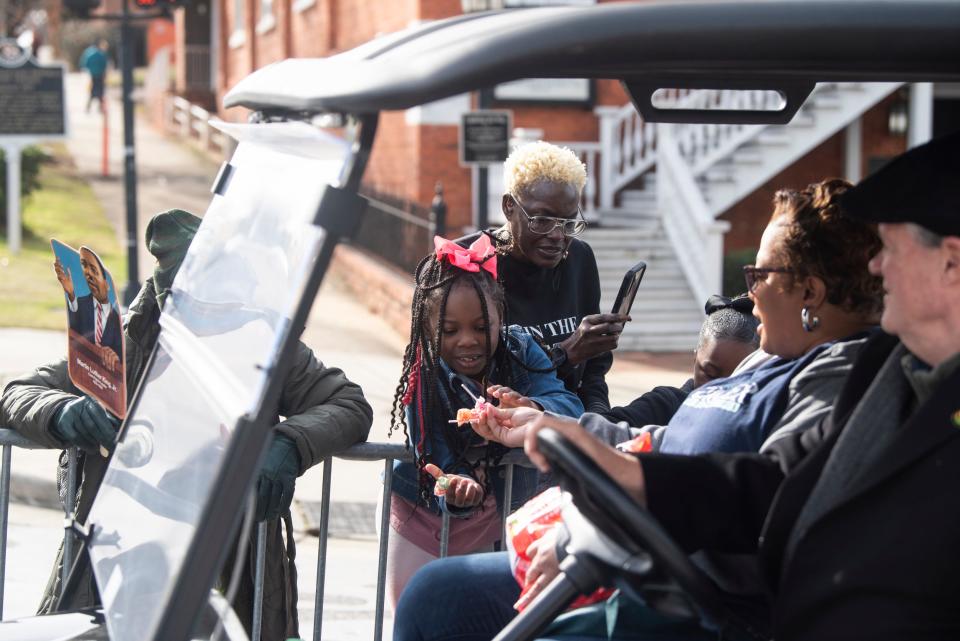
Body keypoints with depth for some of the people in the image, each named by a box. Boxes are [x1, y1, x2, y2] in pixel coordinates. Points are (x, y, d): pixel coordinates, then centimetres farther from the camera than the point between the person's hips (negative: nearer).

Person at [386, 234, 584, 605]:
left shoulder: (520, 350, -15)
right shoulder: (421, 384, -20)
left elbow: (570, 407, -28)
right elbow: (437, 466, -26)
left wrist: (528, 409, -50)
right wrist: (455, 492, -50)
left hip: (504, 519, 1)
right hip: (428, 516, -1)